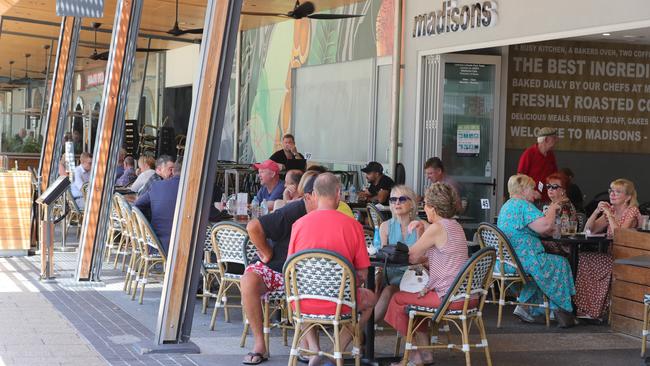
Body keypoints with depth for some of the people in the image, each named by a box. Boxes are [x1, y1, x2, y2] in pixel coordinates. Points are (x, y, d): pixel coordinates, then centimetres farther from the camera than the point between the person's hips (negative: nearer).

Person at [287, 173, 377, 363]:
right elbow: (362, 275, -2)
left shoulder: (299, 224, -4)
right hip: (338, 304, -2)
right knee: (370, 298, 31)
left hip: (303, 304, 2)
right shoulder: (353, 226, -8)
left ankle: (313, 349, 19)